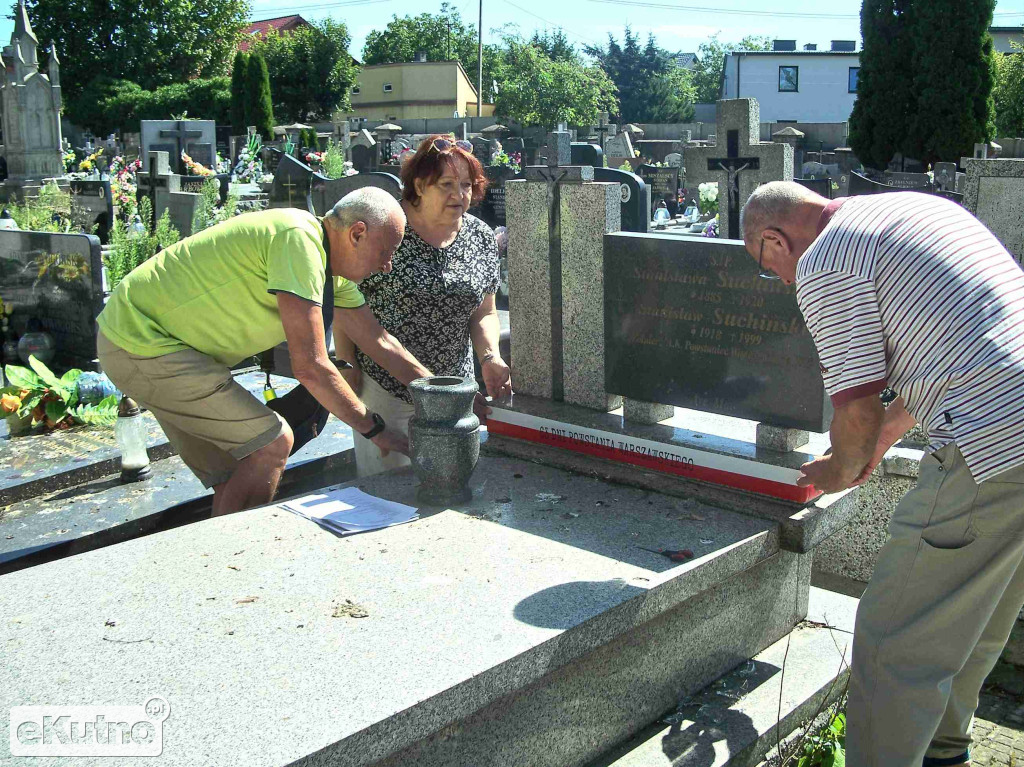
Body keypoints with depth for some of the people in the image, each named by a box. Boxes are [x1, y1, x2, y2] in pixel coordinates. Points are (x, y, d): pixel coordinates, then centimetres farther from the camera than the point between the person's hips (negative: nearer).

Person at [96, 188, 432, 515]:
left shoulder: (330, 266, 7)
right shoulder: (299, 239, -24)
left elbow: (379, 342, 13)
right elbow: (310, 367, -26)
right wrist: (375, 429, -16)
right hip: (141, 342, -10)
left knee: (237, 475, 12)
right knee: (272, 443, -12)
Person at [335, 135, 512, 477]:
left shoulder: (481, 237, 3)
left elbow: (484, 313, 9)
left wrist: (490, 358, -8)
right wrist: (347, 366, -11)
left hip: (454, 390, 4)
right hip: (384, 387, -4)